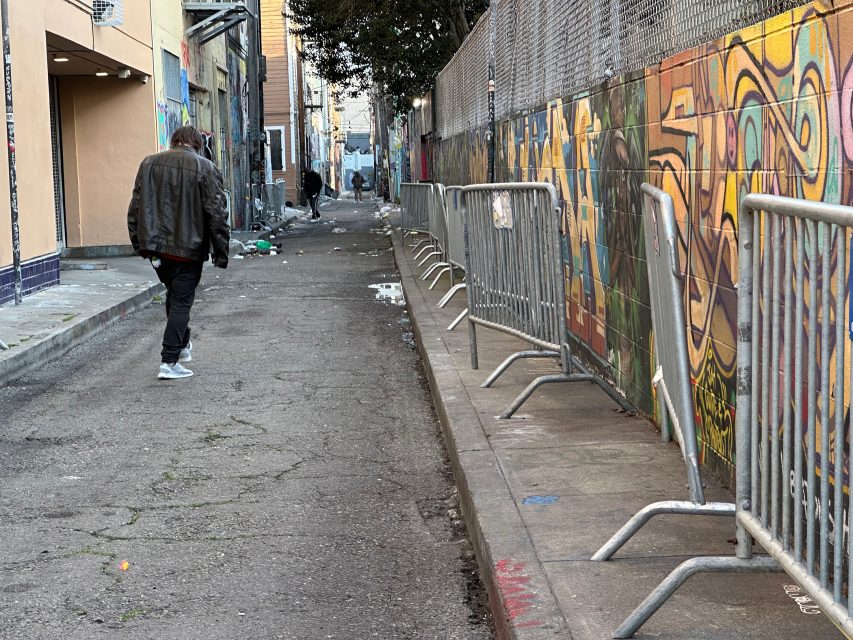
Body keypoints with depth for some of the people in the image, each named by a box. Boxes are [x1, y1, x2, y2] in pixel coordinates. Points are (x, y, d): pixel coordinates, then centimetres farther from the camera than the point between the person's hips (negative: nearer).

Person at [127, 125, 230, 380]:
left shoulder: (149, 164, 7)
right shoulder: (205, 168, -7)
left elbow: (135, 207, 9)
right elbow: (217, 214, -9)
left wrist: (139, 243, 16)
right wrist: (221, 253, -4)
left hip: (155, 245, 5)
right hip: (187, 248, -5)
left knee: (174, 295, 23)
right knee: (181, 301, 1)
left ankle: (182, 345, 36)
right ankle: (169, 361, -3)